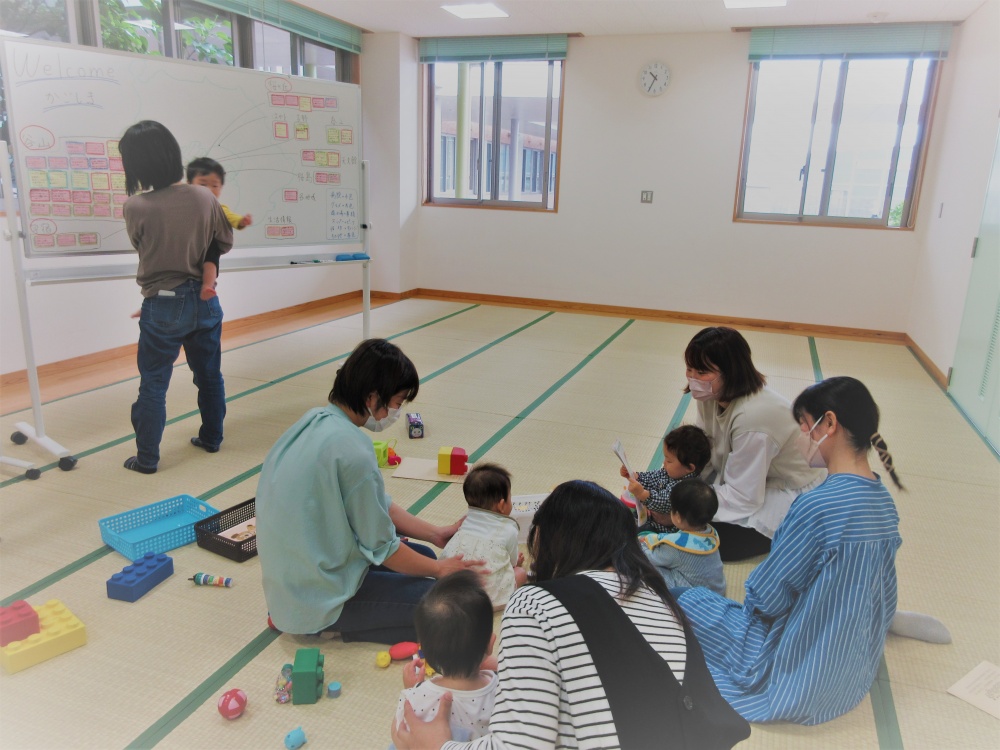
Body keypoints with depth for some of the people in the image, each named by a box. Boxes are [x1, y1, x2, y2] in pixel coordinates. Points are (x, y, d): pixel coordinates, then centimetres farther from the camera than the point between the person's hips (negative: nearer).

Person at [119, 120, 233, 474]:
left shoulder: (135, 207, -17)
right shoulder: (204, 198, -8)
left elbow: (140, 244, 2)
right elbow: (225, 243, 4)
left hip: (162, 306, -3)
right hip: (204, 301, 4)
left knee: (153, 384, 8)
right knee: (209, 374, 18)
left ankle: (147, 458, 16)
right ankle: (211, 438, 32)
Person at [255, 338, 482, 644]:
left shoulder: (314, 421, 0)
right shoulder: (352, 450, -28)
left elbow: (377, 506, 9)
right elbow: (381, 548, -17)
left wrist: (435, 533, 9)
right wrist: (440, 570, -2)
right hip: (320, 599, -9)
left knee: (423, 555, 17)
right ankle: (329, 624, 0)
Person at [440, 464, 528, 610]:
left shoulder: (466, 521, 14)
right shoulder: (508, 530, 2)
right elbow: (512, 563, 15)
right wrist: (517, 560, 39)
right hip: (488, 596, -5)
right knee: (521, 572, 15)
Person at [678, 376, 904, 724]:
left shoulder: (817, 504, -29)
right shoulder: (883, 500, -4)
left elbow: (766, 596, -20)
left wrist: (754, 602, 3)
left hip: (800, 678, -8)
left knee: (691, 601, 8)